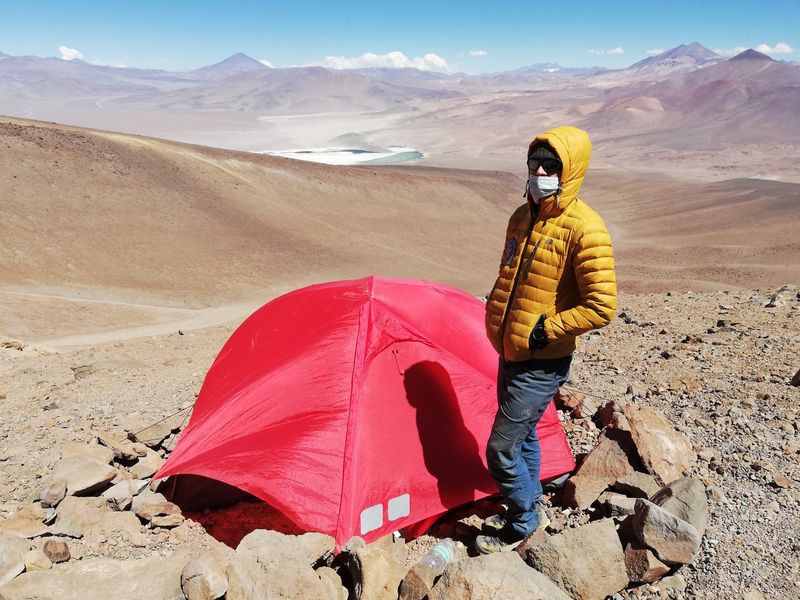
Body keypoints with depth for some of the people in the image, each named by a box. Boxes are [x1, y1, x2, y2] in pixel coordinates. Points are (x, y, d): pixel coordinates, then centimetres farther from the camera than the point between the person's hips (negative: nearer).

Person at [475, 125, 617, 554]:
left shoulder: (584, 230, -20)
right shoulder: (523, 217, 6)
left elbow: (601, 308, -22)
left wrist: (544, 330, -20)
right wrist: (497, 315, 10)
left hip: (541, 364, -8)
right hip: (510, 353, 8)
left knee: (500, 449, -2)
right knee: (523, 438, 22)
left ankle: (524, 521, 23)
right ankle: (526, 510, 42)